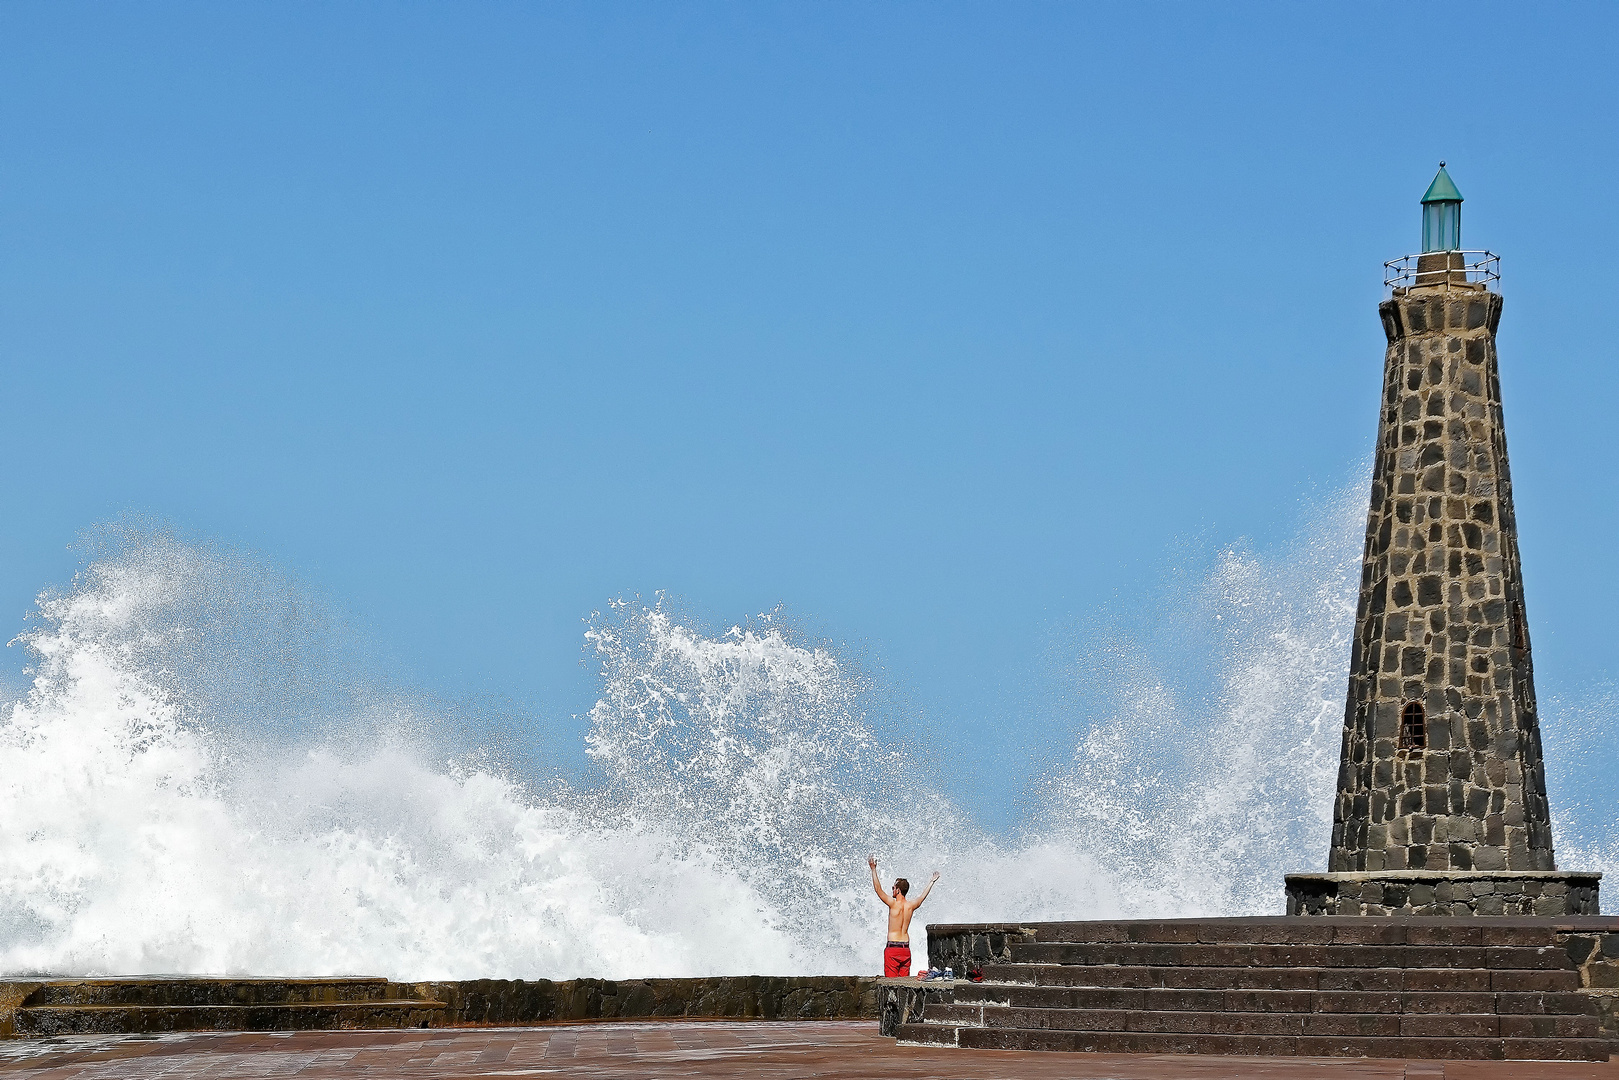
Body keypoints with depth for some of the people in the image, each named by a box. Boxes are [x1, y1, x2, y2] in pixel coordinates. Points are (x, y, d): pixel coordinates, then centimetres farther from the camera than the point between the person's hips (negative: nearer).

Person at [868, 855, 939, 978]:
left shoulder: (894, 904, -10)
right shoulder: (911, 905, 5)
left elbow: (878, 889, -11)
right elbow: (923, 896, 24)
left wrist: (873, 870, -9)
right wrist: (932, 881, 40)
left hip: (893, 948, -6)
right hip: (906, 948, 6)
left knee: (891, 980, -6)